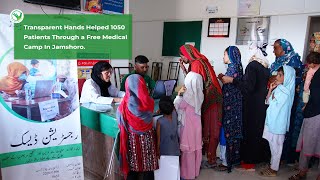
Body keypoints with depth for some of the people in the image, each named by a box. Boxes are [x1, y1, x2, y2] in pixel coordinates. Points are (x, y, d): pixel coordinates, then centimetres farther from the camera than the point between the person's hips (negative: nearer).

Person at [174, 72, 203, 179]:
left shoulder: (187, 97, -23)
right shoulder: (199, 95, -4)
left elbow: (176, 106, -10)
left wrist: (179, 94, -6)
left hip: (188, 126, -6)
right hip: (197, 124, 6)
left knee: (188, 150, 6)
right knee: (196, 147, 17)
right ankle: (195, 171, 33)